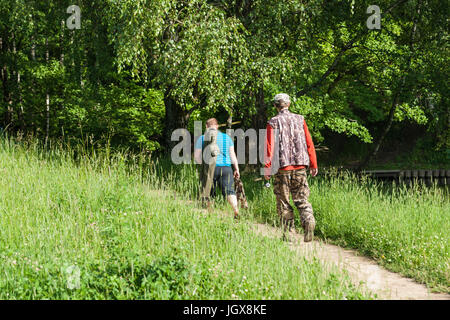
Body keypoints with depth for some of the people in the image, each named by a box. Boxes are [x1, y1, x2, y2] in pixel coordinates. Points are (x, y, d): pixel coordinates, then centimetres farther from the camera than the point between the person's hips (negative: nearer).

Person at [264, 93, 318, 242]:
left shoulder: (273, 122, -2)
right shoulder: (300, 119, 7)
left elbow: (269, 147, -7)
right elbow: (309, 143, 7)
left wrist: (267, 168, -4)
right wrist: (313, 165, 12)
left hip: (282, 166, -2)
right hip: (300, 165, 3)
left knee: (283, 202, 7)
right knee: (302, 199, 7)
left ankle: (288, 233, 5)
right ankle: (309, 221, -17)